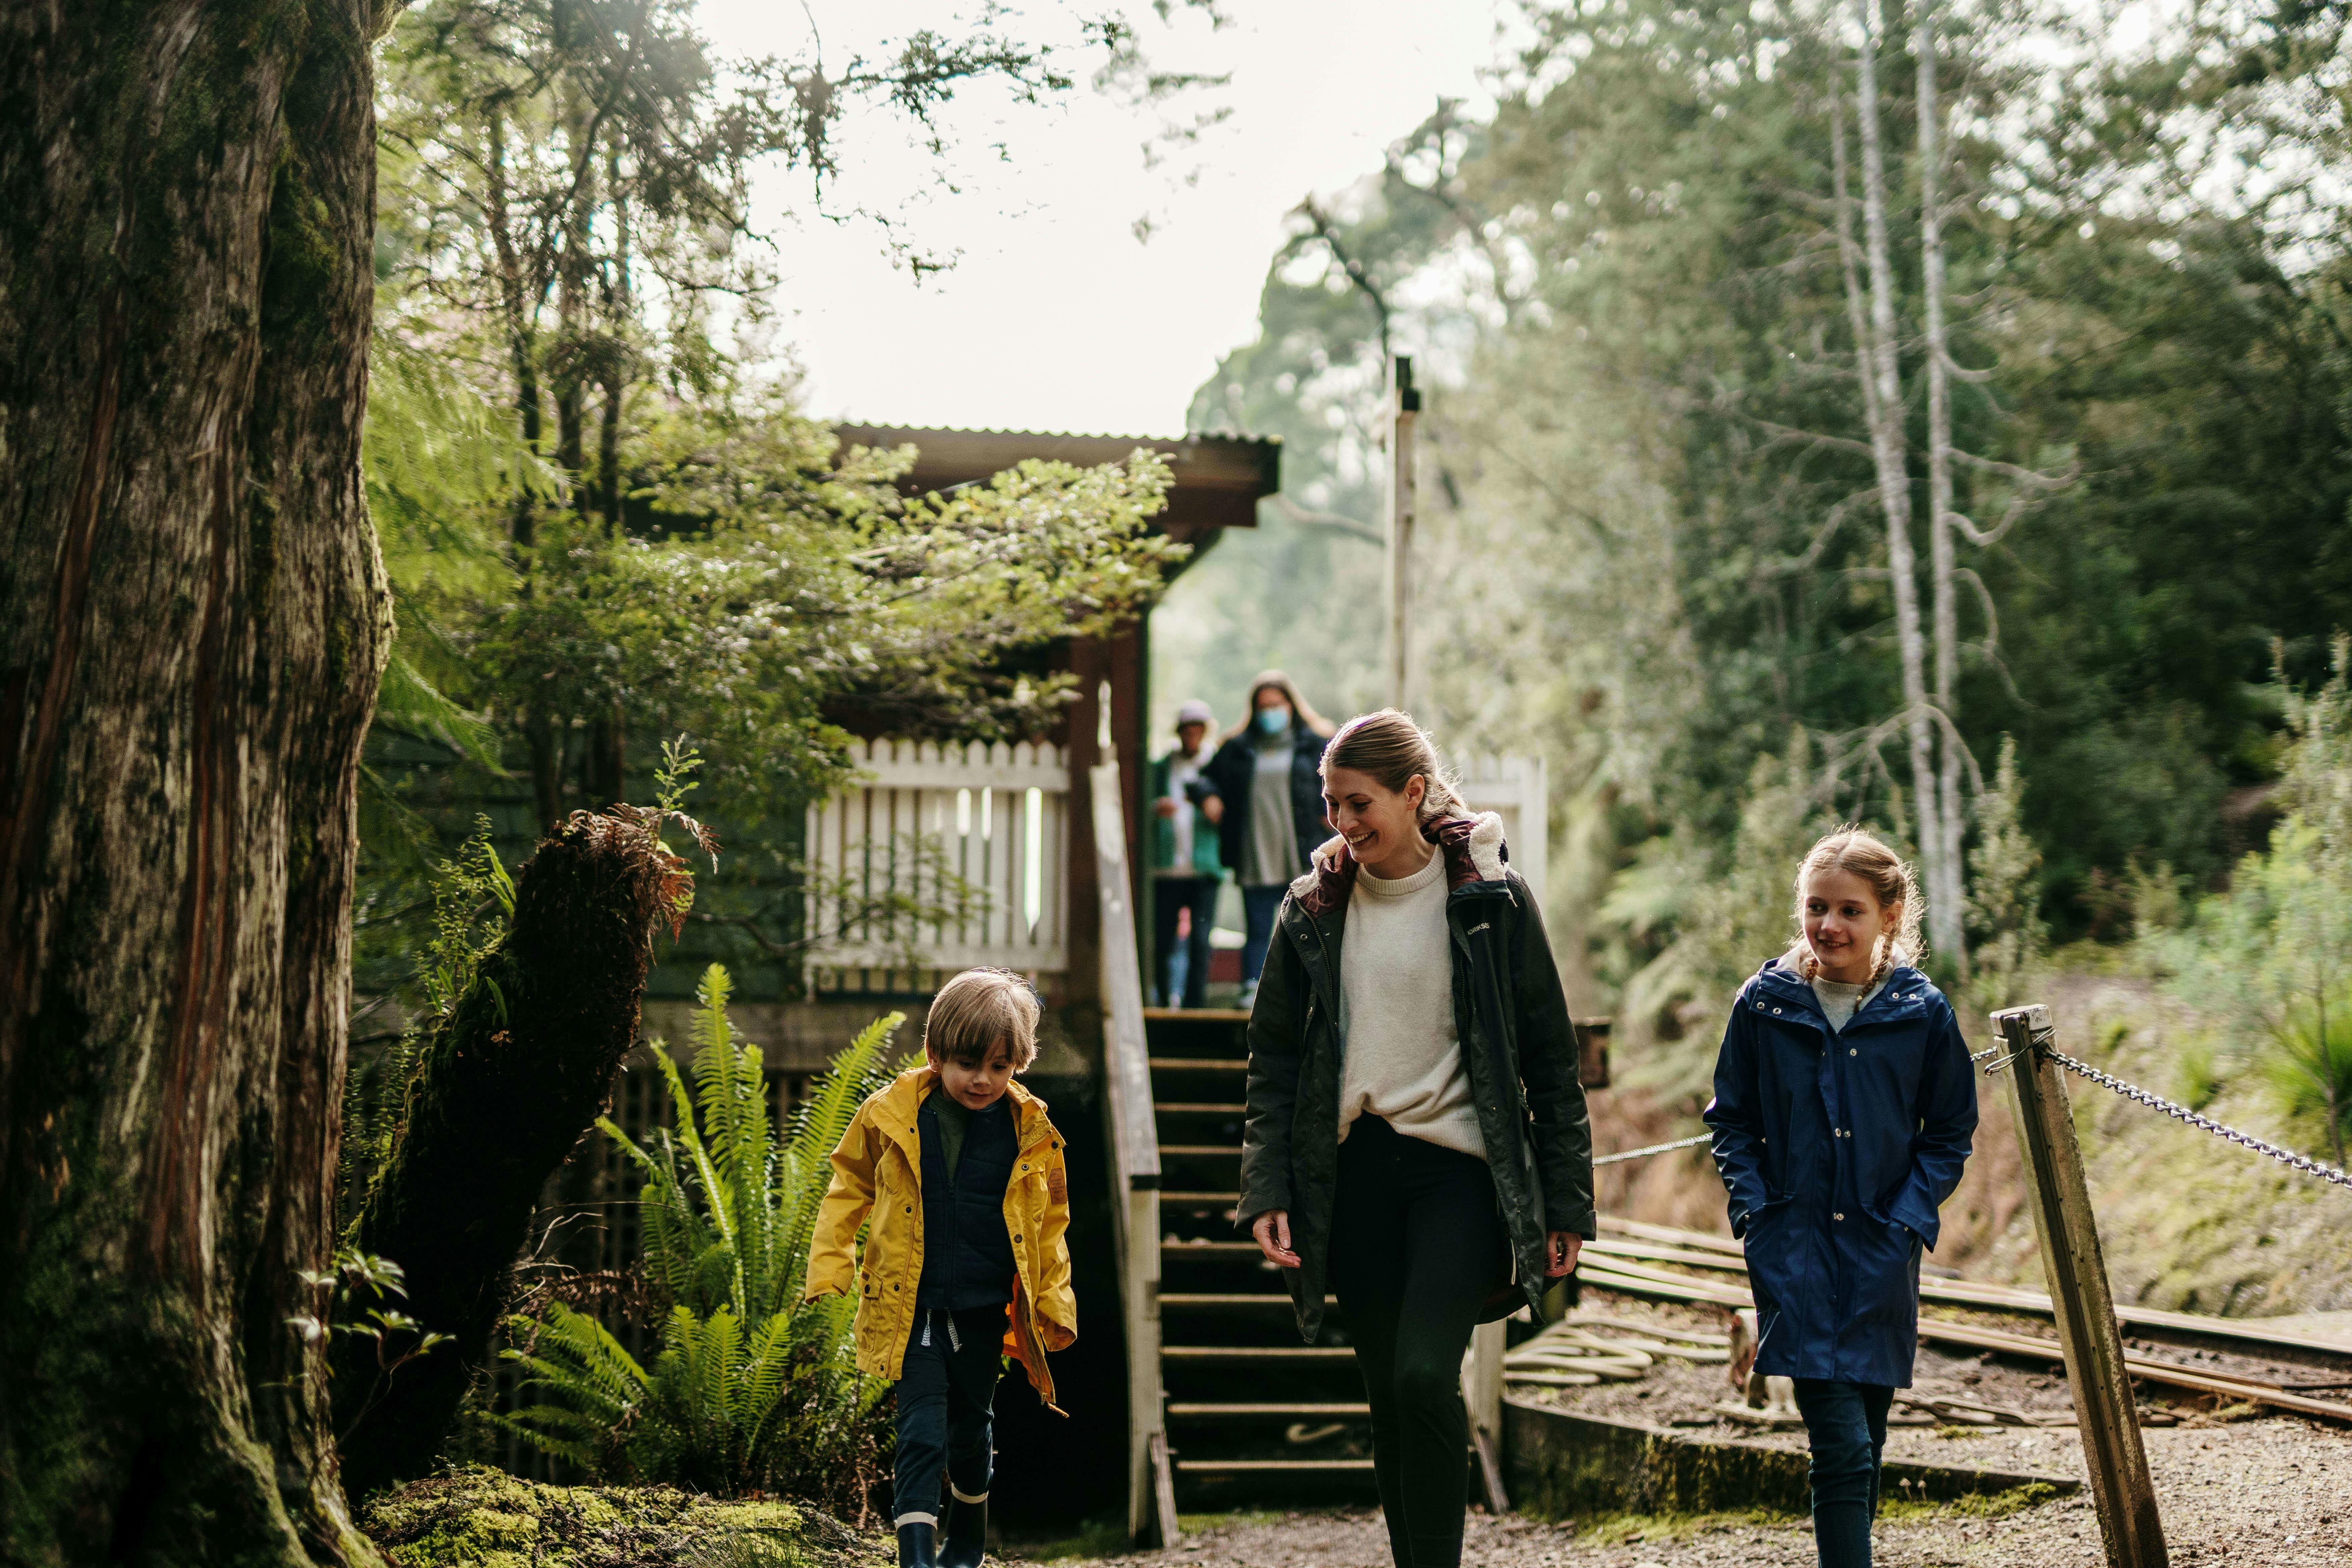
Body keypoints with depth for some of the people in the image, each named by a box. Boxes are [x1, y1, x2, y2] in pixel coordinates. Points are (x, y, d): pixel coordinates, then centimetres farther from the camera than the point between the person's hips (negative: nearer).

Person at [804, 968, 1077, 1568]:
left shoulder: (1031, 1133, -3)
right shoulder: (892, 1115, -7)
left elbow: (1050, 1225, 8)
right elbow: (849, 1188, 7)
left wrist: (1054, 1306, 5)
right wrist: (829, 1267, 2)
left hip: (984, 1313, 2)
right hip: (912, 1310, -2)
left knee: (970, 1431, 19)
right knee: (922, 1434, -11)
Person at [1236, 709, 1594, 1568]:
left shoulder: (1492, 900, -2)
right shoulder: (1314, 909, 6)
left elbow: (1550, 1057, 2)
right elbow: (1274, 1059, 11)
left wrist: (1566, 1204, 0)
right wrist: (1267, 1192, 1)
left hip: (1461, 1166, -3)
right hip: (1356, 1176, 4)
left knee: (1425, 1376, -18)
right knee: (1388, 1396, 6)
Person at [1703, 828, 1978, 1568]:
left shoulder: (1923, 1012, 0)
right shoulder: (1764, 1004, -1)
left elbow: (1950, 1132, 8)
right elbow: (1731, 1119, 8)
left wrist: (1908, 1216, -3)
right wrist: (1753, 1208, -4)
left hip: (1883, 1250, 2)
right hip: (1795, 1249, -2)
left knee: (1865, 1440, 12)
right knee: (1841, 1444, -14)